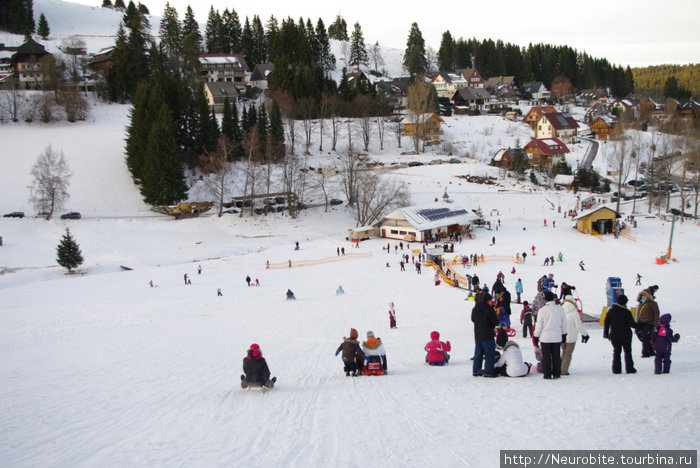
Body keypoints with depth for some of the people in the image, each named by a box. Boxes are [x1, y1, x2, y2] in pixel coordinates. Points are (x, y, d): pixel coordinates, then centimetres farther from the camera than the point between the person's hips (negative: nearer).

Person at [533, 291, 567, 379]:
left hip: (545, 337, -3)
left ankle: (547, 374, 5)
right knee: (556, 356, 11)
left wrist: (536, 336, 4)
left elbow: (539, 325, -7)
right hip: (557, 337, 3)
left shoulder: (542, 310, -11)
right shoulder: (560, 309, 0)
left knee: (546, 357, 4)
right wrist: (564, 334, 22)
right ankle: (556, 374, 14)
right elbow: (564, 323, 10)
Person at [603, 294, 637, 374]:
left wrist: (606, 333, 12)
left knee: (616, 352, 10)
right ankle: (629, 368, 11)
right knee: (627, 351, 10)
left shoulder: (610, 311, -1)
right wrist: (637, 326, 12)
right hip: (626, 336, -3)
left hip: (614, 336, 3)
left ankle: (616, 369, 6)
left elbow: (606, 323, 3)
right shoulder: (627, 312, -13)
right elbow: (632, 324, -11)